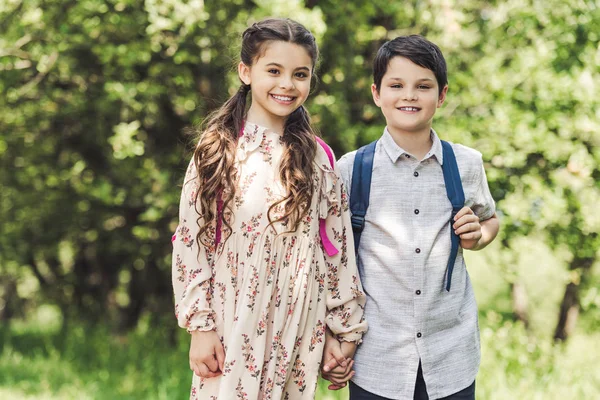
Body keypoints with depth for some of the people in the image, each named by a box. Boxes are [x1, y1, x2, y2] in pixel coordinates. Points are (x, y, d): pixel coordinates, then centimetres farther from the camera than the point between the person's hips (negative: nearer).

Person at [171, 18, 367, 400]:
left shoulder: (318, 158, 4)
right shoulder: (218, 151, -1)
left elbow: (338, 247, 6)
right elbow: (191, 241, -2)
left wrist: (344, 331, 5)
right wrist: (201, 327, -6)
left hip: (299, 336, 2)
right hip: (231, 335, -1)